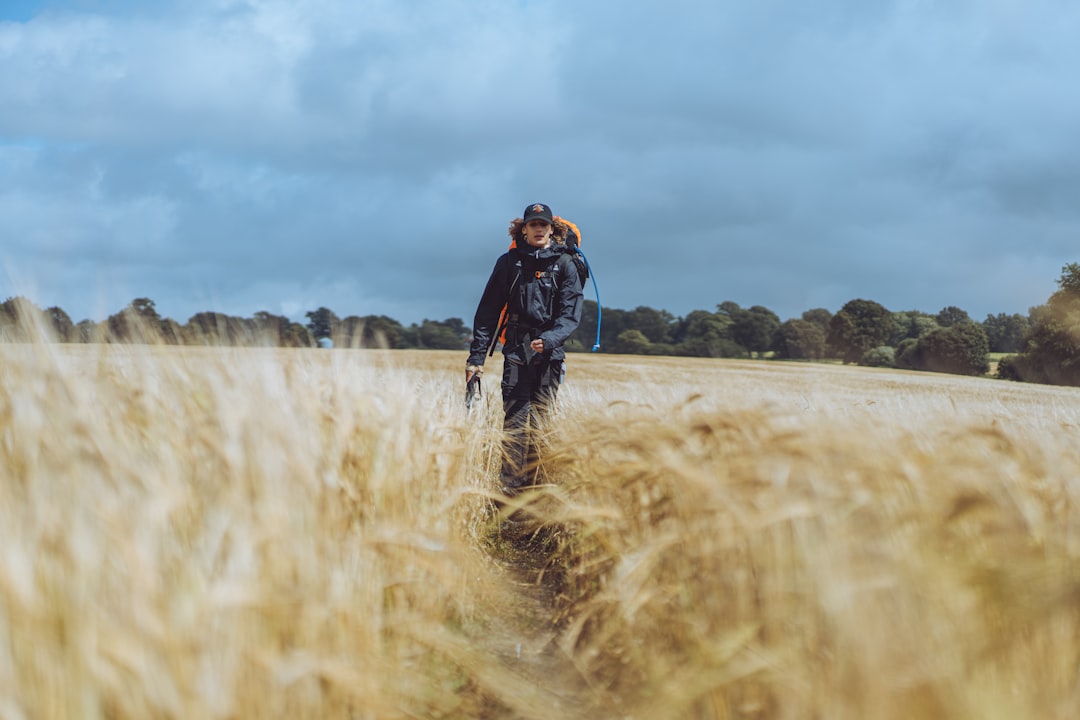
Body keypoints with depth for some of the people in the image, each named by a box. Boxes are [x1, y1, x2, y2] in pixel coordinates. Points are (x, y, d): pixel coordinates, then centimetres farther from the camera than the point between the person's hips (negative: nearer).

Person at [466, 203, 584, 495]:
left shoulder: (565, 264, 5)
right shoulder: (509, 262, 6)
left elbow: (571, 314, -3)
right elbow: (488, 311, 7)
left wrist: (550, 339, -22)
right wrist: (477, 356, 0)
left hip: (549, 353, 1)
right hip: (517, 350, -1)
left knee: (539, 423, 1)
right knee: (515, 420, -11)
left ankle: (529, 489, 8)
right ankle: (508, 490, -14)